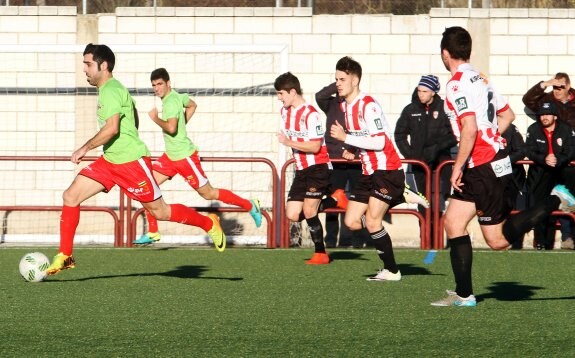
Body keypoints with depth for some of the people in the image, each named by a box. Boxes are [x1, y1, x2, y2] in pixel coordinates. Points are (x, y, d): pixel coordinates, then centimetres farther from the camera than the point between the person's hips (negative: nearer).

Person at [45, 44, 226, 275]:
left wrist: (86, 148, -25)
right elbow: (133, 117, 23)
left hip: (131, 161, -10)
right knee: (70, 196, -3)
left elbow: (111, 128, -28)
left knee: (160, 211, 1)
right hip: (109, 160, 10)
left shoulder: (111, 91, -17)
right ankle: (65, 256, 0)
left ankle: (209, 224, 21)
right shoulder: (110, 89, 13)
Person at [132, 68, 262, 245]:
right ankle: (152, 233, 4)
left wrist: (156, 119, -17)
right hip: (171, 155, 10)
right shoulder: (177, 96, 8)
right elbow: (192, 105, 28)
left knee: (208, 193, 1)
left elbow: (171, 128, -33)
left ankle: (250, 206, 17)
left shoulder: (171, 101, -21)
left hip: (185, 156, -10)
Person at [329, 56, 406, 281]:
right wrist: (351, 151, 7)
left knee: (372, 221, -15)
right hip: (369, 172, 9)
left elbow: (379, 142, -24)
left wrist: (345, 138, -23)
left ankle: (392, 271, -3)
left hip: (387, 170, -9)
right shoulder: (345, 106, 12)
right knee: (351, 222, 1)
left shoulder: (368, 105, -17)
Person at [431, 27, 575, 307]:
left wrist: (458, 167, -19)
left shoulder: (457, 84, -16)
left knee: (497, 240, -4)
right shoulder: (480, 79, 12)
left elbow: (470, 128, -25)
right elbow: (507, 114, 21)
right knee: (453, 222, 9)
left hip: (486, 168, -10)